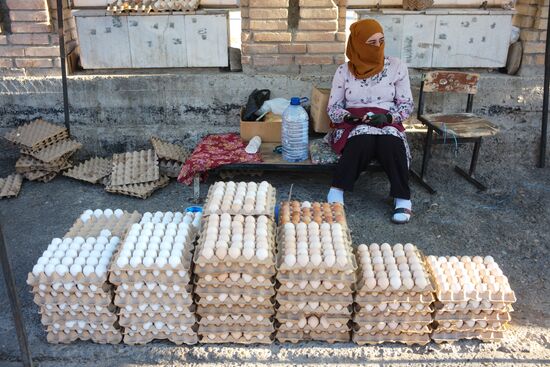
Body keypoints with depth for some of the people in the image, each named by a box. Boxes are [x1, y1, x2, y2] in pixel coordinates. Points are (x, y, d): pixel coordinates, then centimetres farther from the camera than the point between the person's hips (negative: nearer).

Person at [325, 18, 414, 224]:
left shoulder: (396, 66, 4)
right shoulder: (344, 71, 4)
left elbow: (407, 104, 4)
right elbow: (333, 107, 5)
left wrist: (387, 117, -16)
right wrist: (350, 117, -17)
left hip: (387, 123, 1)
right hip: (352, 125, 0)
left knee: (391, 142, -36)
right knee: (363, 138, -37)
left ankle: (403, 198, -25)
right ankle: (337, 189, -27)